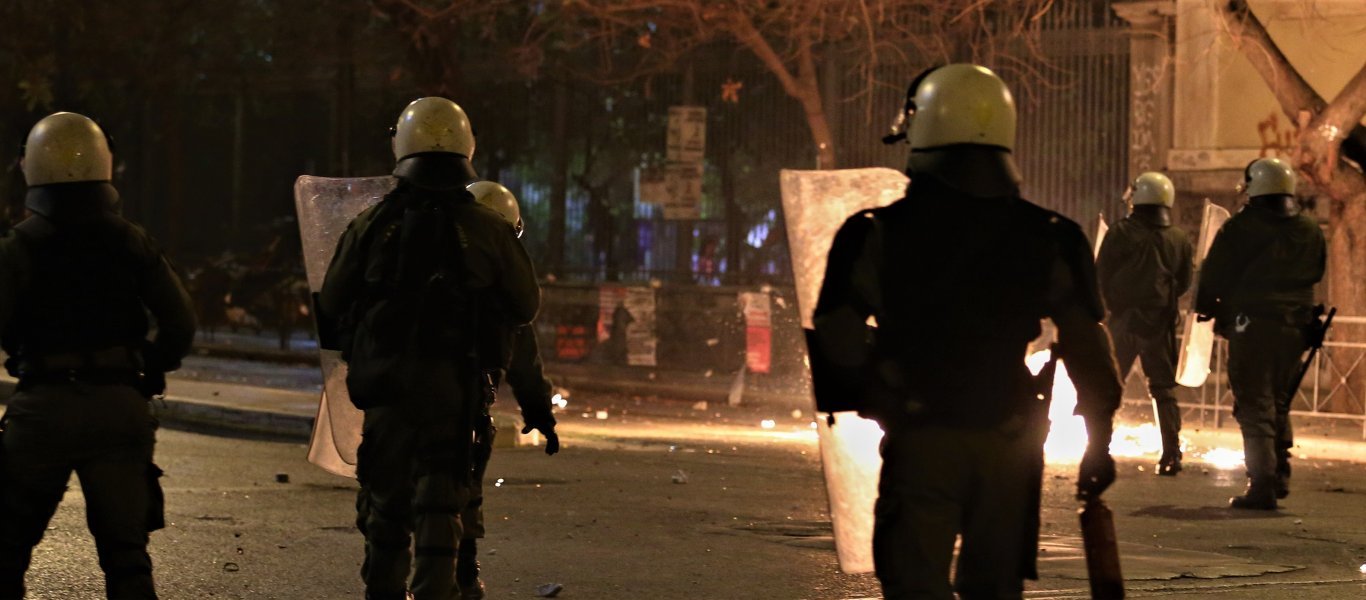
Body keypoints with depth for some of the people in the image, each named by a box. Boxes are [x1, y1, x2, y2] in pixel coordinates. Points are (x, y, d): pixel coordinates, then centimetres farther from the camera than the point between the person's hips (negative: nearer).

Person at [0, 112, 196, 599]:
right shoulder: (131, 242, 2)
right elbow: (180, 323, -2)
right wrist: (150, 374, 13)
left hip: (42, 408, -2)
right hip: (119, 408, 2)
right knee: (126, 554, 8)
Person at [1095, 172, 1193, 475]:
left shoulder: (1121, 233, -8)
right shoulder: (1180, 239, 3)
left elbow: (1101, 277, -7)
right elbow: (1184, 283, 10)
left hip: (1123, 319, -2)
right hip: (1160, 323, 2)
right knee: (1164, 390, 8)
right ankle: (1171, 455, 2)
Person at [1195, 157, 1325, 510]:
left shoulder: (1241, 228, -9)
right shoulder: (1311, 231, 7)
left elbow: (1215, 275, -5)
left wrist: (1207, 308, 13)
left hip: (1252, 323, -5)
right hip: (1295, 325, 5)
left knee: (1254, 405, -3)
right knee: (1279, 402, 21)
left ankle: (1262, 487, -9)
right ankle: (1280, 475, 21)